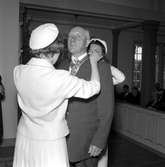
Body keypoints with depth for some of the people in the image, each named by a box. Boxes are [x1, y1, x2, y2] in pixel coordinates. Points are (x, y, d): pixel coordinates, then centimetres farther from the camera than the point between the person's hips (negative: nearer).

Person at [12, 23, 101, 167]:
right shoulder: (61, 78, -26)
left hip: (24, 138, 6)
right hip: (50, 142, -5)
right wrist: (94, 62, 3)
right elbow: (93, 87, -12)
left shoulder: (18, 72, -11)